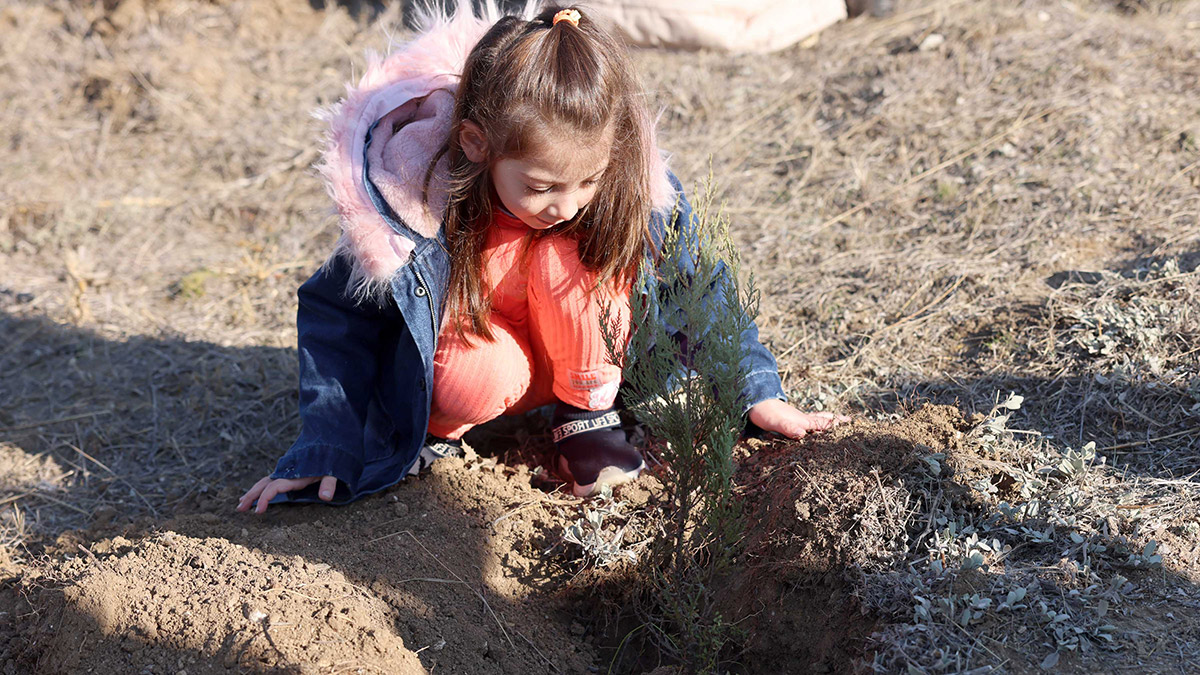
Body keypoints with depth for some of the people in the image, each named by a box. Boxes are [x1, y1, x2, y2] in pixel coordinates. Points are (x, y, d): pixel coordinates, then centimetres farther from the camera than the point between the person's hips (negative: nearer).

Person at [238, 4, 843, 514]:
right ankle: (434, 425, -1)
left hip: (578, 349, 2)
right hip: (469, 334, -1)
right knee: (477, 377, -37)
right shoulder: (411, 193, -30)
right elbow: (337, 315, -15)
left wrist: (757, 392, -8)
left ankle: (586, 411, -7)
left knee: (564, 259, -31)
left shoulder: (631, 187, -27)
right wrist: (325, 450, -15)